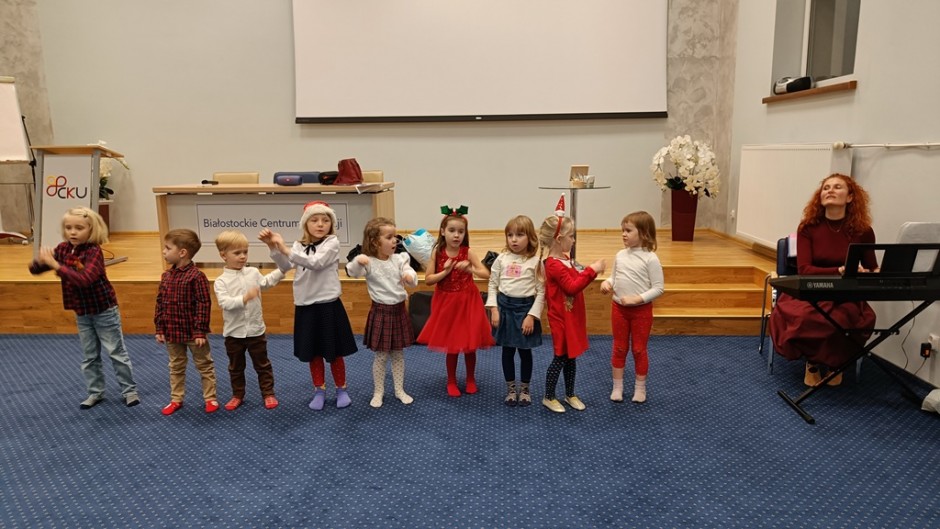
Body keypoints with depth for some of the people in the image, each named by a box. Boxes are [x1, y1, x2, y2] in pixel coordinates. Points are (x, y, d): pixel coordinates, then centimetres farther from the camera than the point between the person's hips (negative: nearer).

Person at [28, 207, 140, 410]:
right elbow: (34, 270, 1)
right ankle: (95, 392, 26)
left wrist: (55, 264, -35)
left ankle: (130, 390, 13)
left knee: (116, 352, 3)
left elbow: (84, 279, -35)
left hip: (104, 310, -6)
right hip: (82, 313, 6)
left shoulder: (94, 251, -21)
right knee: (89, 356, 14)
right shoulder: (63, 249, -2)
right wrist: (40, 261, -22)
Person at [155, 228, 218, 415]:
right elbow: (160, 304, 7)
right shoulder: (166, 276, 2)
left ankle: (210, 398, 21)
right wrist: (159, 329, 5)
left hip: (193, 332, -6)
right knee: (176, 368, 18)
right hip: (172, 332, 6)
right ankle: (176, 399, 31)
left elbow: (203, 305, -18)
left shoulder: (196, 276, -18)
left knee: (204, 366, 9)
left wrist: (200, 331, -19)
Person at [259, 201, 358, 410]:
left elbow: (316, 263, -25)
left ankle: (342, 389, 24)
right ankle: (319, 391, 28)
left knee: (334, 352, 7)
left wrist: (285, 249, -28)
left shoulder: (332, 243, -8)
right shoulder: (299, 245, 7)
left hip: (328, 305, -4)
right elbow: (285, 266, -7)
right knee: (313, 352, 13)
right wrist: (273, 247, -23)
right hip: (305, 307, 4)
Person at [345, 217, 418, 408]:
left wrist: (409, 276, -35)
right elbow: (352, 271, -28)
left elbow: (413, 279, -10)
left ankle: (399, 390, 27)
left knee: (398, 354, 14)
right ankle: (378, 392, 23)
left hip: (399, 310, 3)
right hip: (380, 312, -3)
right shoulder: (369, 263, -12)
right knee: (381, 356, 7)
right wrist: (358, 261, -50)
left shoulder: (399, 259, -2)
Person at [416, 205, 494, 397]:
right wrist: (445, 272, -18)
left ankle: (471, 379, 28)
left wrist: (469, 269, -22)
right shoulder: (437, 253, -6)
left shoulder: (468, 252, -7)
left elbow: (486, 274, -7)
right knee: (450, 345, 8)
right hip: (447, 303, 0)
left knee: (470, 345, 8)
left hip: (468, 302, 0)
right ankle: (451, 382, 25)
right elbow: (428, 279, -5)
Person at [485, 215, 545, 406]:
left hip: (525, 307, -2)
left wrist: (532, 315, -11)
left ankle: (524, 388, 28)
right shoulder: (502, 259, 0)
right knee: (507, 350, 12)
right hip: (505, 306, 2)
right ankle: (511, 388, 28)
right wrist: (494, 309, -3)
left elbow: (541, 292, -6)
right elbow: (493, 285, 5)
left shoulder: (535, 261, -7)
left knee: (525, 350, 9)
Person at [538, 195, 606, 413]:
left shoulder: (565, 260, 9)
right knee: (561, 358, 2)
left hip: (572, 318, 9)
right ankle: (548, 397, 17)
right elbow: (572, 287, -28)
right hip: (561, 320, -9)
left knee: (571, 357, 18)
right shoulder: (554, 265, -22)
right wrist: (592, 270, -25)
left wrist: (591, 270, 3)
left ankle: (570, 394, 31)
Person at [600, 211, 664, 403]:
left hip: (641, 310, -4)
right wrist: (606, 282, -12)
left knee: (639, 349, 9)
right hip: (618, 308, 4)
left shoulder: (650, 258, -15)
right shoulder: (620, 255, 0)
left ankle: (640, 388, 25)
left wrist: (636, 299, -22)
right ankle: (617, 386, 25)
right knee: (619, 348, 13)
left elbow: (658, 288, -15)